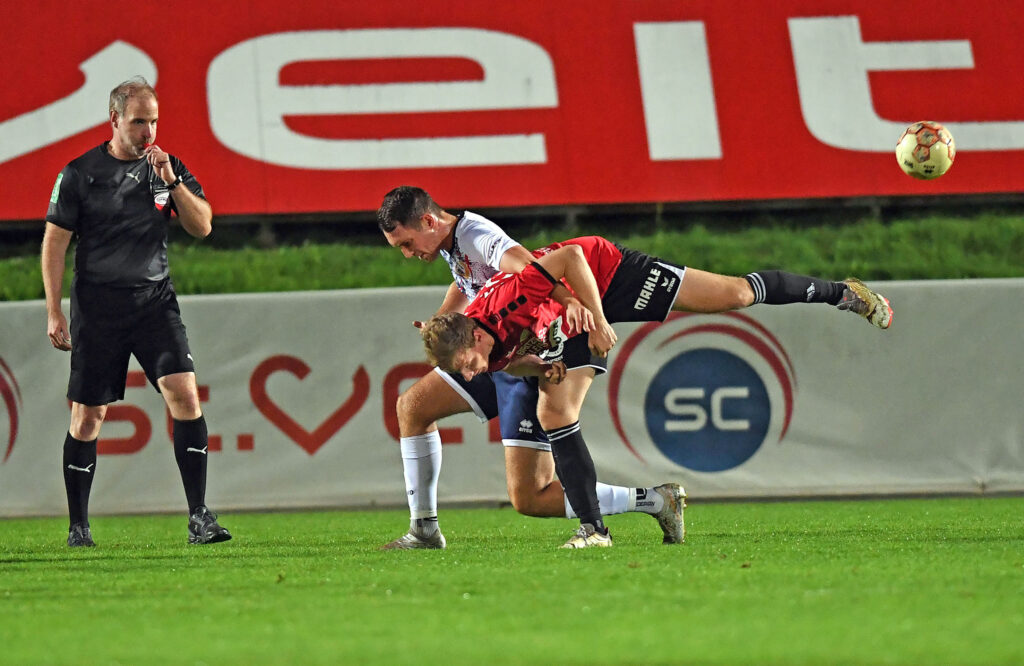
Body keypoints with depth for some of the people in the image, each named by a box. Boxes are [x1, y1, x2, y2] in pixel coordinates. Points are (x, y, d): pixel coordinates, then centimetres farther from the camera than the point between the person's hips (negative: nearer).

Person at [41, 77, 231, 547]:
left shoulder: (168, 168, 6)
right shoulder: (80, 173, -2)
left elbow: (202, 227, 2)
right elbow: (54, 241, 0)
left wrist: (171, 182, -12)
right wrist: (54, 312, -4)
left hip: (155, 301, 2)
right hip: (97, 308, -2)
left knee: (184, 393, -15)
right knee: (88, 416, 1)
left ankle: (199, 517, -14)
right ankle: (78, 527, 15)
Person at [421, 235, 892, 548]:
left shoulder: (507, 301, -39)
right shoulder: (490, 355, -17)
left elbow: (571, 255, -33)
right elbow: (511, 359, 7)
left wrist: (597, 319, -30)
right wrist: (540, 366, -14)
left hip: (607, 272, -6)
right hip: (568, 327, 6)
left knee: (734, 295, -4)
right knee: (553, 414, -9)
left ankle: (842, 293, 15)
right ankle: (593, 529, -1)